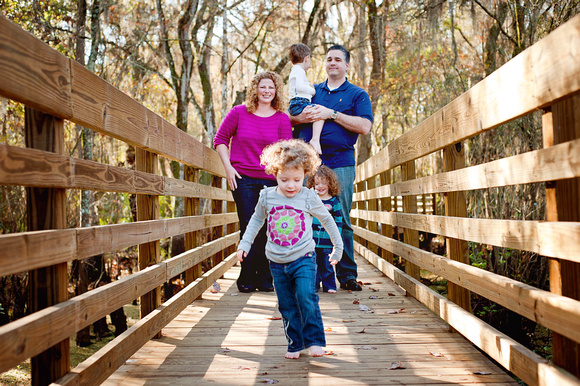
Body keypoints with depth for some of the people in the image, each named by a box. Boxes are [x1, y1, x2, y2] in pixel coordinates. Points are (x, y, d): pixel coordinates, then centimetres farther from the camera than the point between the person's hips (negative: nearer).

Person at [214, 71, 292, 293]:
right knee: (249, 229, -1)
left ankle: (265, 279, 14)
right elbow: (220, 139, 10)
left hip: (270, 181, 1)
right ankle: (247, 279, 11)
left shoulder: (282, 119, 6)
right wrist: (228, 167, -1)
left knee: (267, 230, 1)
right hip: (243, 179, -1)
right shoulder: (239, 112, 4)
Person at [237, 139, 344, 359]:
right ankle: (295, 344, 20)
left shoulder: (309, 198, -7)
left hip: (303, 259, -3)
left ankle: (314, 340, -1)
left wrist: (338, 247, 15)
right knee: (287, 306, 8)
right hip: (277, 262, 3)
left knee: (306, 298, -15)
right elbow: (257, 219, 17)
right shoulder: (267, 196, -1)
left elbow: (327, 220, 8)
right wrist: (245, 243, 12)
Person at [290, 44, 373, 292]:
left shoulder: (357, 94, 11)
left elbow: (364, 127, -6)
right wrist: (302, 117, -3)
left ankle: (347, 275, 3)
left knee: (341, 221, -3)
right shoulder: (312, 91, 21)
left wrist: (331, 114, -9)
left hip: (339, 165, -3)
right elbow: (289, 120, 20)